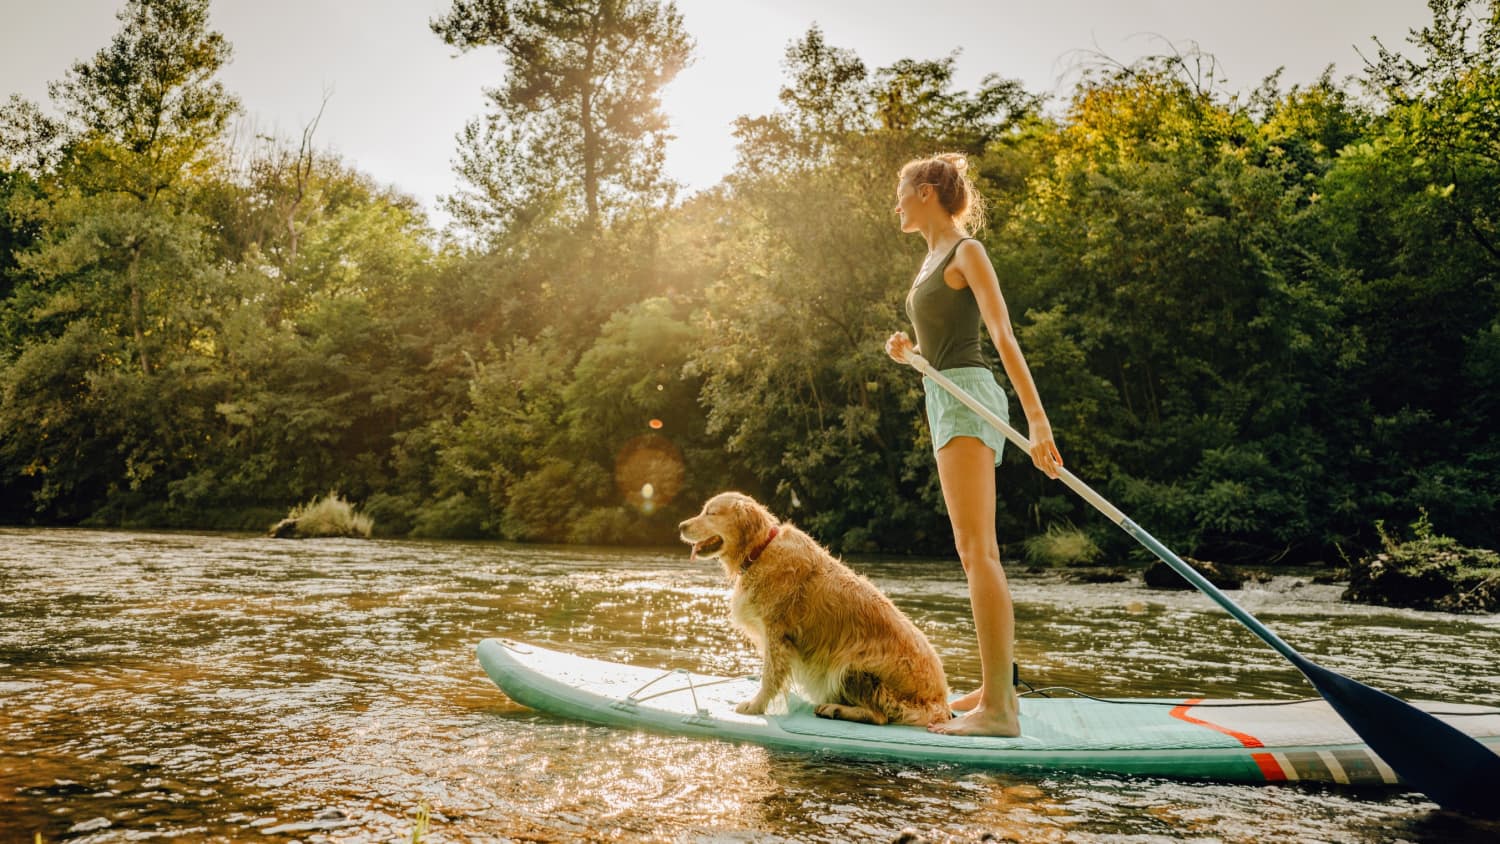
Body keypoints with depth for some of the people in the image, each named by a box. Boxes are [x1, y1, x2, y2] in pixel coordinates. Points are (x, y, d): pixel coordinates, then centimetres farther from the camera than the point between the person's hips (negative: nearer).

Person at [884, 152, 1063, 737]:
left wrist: (1038, 421, -25)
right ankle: (998, 689, 15)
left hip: (967, 395, -10)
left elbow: (1004, 336, -17)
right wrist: (907, 353, 3)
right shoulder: (933, 258, 21)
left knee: (976, 551, -16)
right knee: (980, 554, 9)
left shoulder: (966, 252, -5)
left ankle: (998, 708, -17)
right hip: (945, 399, 10)